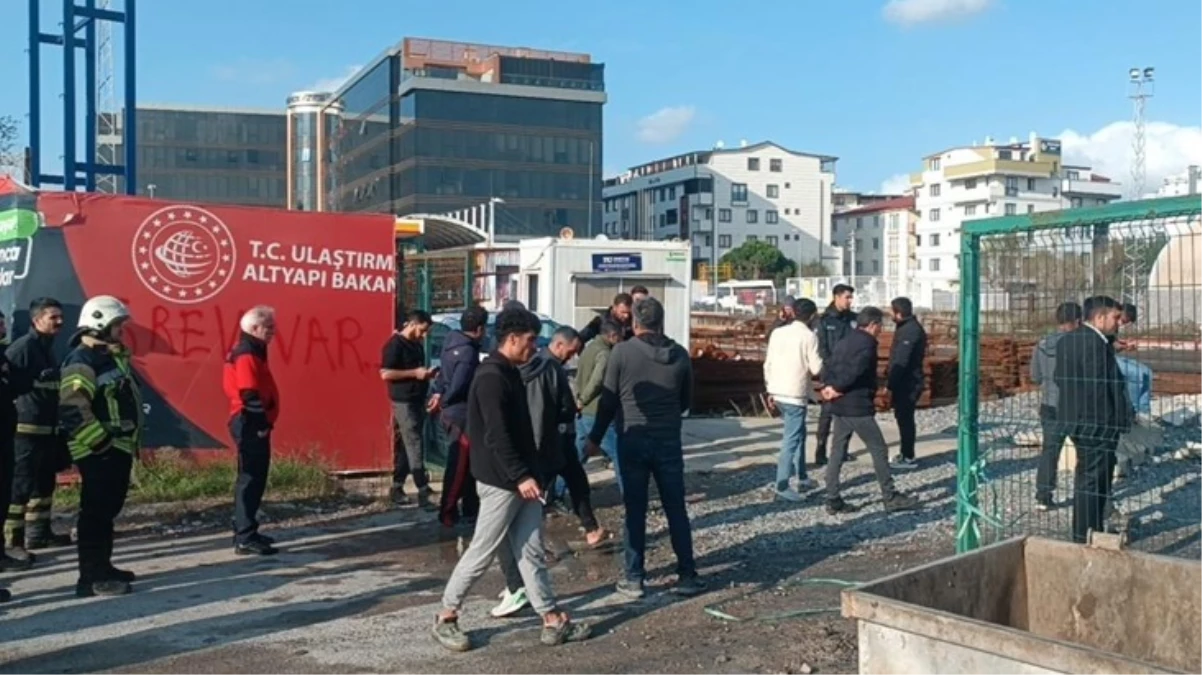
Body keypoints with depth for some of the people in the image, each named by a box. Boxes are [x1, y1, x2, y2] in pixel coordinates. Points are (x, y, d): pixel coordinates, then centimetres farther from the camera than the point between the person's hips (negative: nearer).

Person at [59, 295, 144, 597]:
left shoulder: (112, 356, 16)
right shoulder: (82, 361, -16)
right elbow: (72, 411, -25)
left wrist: (131, 440, 22)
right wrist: (101, 441, -21)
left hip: (118, 448, 10)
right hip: (99, 451, -10)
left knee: (108, 511, 17)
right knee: (96, 513, -7)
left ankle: (102, 566, 27)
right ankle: (92, 577, -4)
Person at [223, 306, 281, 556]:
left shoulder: (250, 352, 17)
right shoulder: (246, 355, -16)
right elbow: (250, 395, -22)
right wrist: (262, 425, -17)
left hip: (253, 424, 11)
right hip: (251, 425, -11)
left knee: (252, 478, 16)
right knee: (251, 479, -9)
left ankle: (245, 532, 24)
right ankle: (246, 538, -7)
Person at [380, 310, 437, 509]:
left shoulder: (417, 345, 14)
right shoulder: (395, 344, -12)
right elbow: (385, 373, -18)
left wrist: (427, 374, 6)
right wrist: (414, 373, -19)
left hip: (418, 401, 9)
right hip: (404, 402, -9)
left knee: (406, 446, 11)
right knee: (415, 446, -10)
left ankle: (397, 488, 18)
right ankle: (423, 492, -10)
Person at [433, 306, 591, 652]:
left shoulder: (509, 373, 13)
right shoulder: (491, 377, -18)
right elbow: (496, 436, -24)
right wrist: (520, 477, -25)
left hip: (521, 478, 9)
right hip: (501, 481, -9)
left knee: (531, 551, 10)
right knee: (482, 552, 1)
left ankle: (552, 621, 14)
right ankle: (446, 617, 15)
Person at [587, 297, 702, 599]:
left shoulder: (622, 352, -8)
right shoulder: (679, 354, 0)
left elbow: (608, 400, -4)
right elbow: (686, 400, 10)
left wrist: (595, 438, 8)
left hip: (632, 441, -2)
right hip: (669, 440, 2)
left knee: (635, 511, 6)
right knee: (676, 510, 10)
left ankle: (634, 579, 10)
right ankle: (687, 575, 13)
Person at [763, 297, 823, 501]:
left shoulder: (778, 332, 7)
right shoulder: (809, 336, -9)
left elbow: (768, 363, 8)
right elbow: (816, 368, -10)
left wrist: (770, 390, 16)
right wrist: (823, 361, 12)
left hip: (778, 392, 7)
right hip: (795, 394, -7)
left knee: (797, 434, 20)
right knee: (792, 439, -5)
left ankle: (802, 478, 28)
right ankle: (782, 485, -10)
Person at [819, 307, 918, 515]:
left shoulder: (844, 342, 15)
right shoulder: (867, 343, -13)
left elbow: (827, 366, 9)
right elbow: (854, 371, -23)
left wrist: (831, 386, -4)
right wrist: (837, 388, -11)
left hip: (840, 406, 9)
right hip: (858, 407, -9)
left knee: (838, 452, 10)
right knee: (879, 450, 2)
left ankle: (833, 500, 10)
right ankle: (890, 498, 10)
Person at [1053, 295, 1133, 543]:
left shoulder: (1065, 341, 8)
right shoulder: (1097, 344, -21)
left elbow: (1059, 378, 12)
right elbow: (1099, 386, -22)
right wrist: (1124, 415, -12)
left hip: (1073, 418, 10)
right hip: (1098, 422, -10)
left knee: (1084, 476, 20)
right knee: (1094, 479, -1)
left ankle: (1086, 530, 33)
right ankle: (1086, 536, 5)